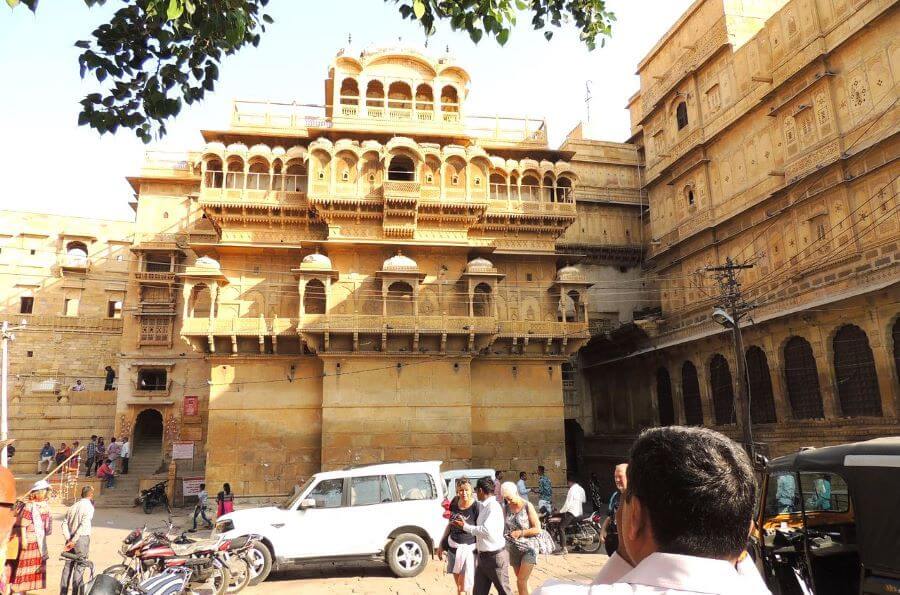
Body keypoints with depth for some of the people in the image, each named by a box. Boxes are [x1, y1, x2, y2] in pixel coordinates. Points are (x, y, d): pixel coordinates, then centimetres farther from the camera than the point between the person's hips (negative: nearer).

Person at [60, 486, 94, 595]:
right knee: (78, 568, -1)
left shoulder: (73, 506, 12)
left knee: (67, 566, 14)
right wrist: (74, 540, -15)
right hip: (82, 538, -6)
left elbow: (64, 523, 6)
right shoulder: (89, 506, -9)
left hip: (70, 540, 6)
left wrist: (68, 539, -1)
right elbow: (83, 525, -19)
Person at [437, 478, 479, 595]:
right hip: (452, 546, 6)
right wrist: (441, 545, 14)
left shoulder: (476, 507, -19)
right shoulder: (454, 503, -3)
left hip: (468, 548, -5)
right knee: (458, 584, 18)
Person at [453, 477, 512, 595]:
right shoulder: (482, 506, 8)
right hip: (482, 556, 9)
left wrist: (465, 526, -17)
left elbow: (487, 530, -27)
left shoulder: (494, 507, -19)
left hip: (495, 556, -9)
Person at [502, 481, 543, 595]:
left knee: (521, 581, -11)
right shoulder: (507, 507, 2)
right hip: (513, 549, 5)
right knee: (521, 581, 11)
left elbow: (537, 529, -11)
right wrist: (506, 534, -6)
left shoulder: (527, 506, -11)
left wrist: (520, 533, -18)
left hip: (528, 548, -5)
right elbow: (505, 526, 14)